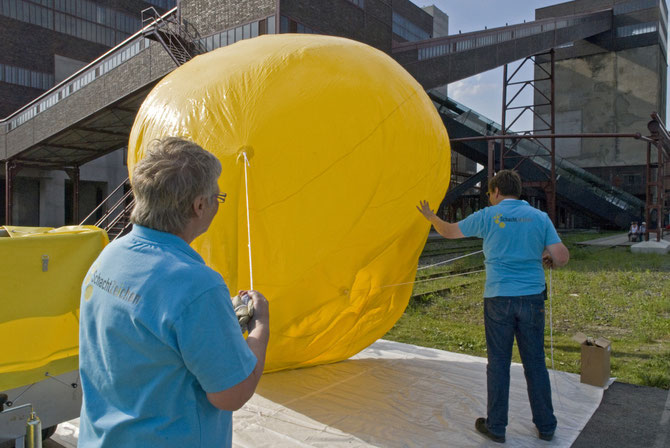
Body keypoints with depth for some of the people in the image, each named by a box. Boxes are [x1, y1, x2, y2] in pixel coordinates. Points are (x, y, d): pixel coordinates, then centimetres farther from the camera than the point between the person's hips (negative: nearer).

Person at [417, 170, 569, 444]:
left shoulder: (487, 216, -1)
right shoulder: (540, 217, 4)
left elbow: (449, 231, 11)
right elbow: (562, 258, -3)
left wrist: (430, 216, 29)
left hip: (499, 299, -2)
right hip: (532, 298, 2)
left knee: (498, 364, 7)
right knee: (535, 363, 12)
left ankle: (496, 427, 18)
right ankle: (546, 426, 24)